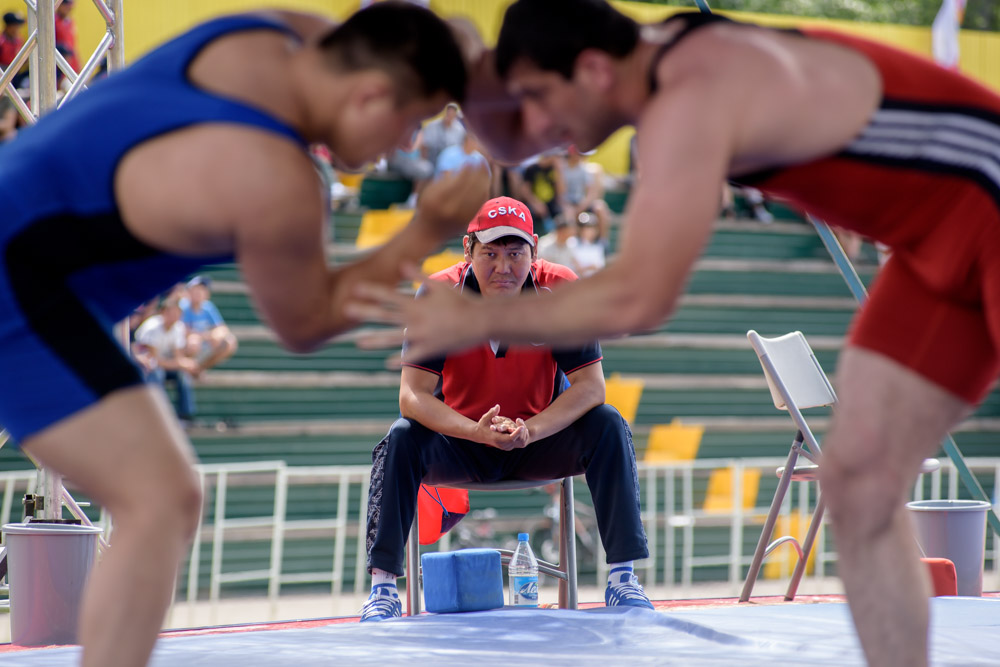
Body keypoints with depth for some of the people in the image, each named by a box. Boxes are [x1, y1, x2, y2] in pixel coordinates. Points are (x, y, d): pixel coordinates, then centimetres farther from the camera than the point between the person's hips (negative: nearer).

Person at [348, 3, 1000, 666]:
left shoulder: (687, 99, -28)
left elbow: (637, 299, -32)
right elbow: (509, 140, 15)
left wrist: (475, 322, -24)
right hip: (946, 237, 10)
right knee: (858, 482, 3)